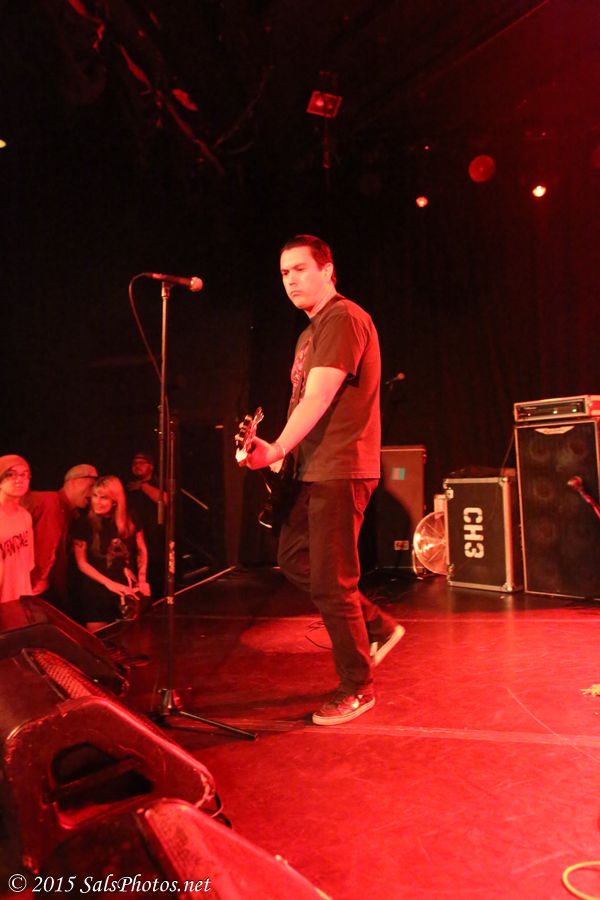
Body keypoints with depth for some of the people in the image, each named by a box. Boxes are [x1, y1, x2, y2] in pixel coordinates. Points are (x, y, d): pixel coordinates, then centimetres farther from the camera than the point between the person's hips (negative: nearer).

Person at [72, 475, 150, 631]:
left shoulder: (130, 521, 0)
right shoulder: (83, 524, -5)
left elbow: (141, 551, 11)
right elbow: (81, 562, -5)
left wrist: (142, 580, 2)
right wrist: (109, 583, -13)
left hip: (128, 590, 2)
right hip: (97, 592, -2)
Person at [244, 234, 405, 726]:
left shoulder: (343, 318, -11)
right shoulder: (310, 332, 21)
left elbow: (317, 398, -23)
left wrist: (277, 449, -33)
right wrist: (284, 452, 6)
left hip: (341, 468, -10)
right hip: (317, 468, 11)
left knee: (331, 582, -4)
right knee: (294, 557, 15)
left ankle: (358, 686, 14)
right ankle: (377, 626, 27)